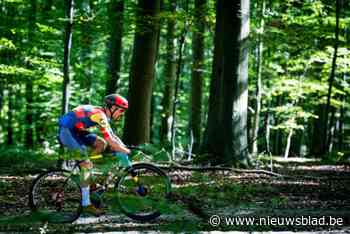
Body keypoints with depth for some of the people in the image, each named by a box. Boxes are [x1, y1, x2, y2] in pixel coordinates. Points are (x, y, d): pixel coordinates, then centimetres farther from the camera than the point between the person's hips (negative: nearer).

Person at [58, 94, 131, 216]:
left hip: (76, 131, 10)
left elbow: (113, 137, 15)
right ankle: (86, 204, -16)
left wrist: (126, 149, 5)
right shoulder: (100, 115, -21)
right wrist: (126, 151, -16)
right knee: (86, 164, -17)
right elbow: (110, 140, -24)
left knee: (101, 143, 2)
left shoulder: (103, 115, 9)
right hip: (66, 131, -10)